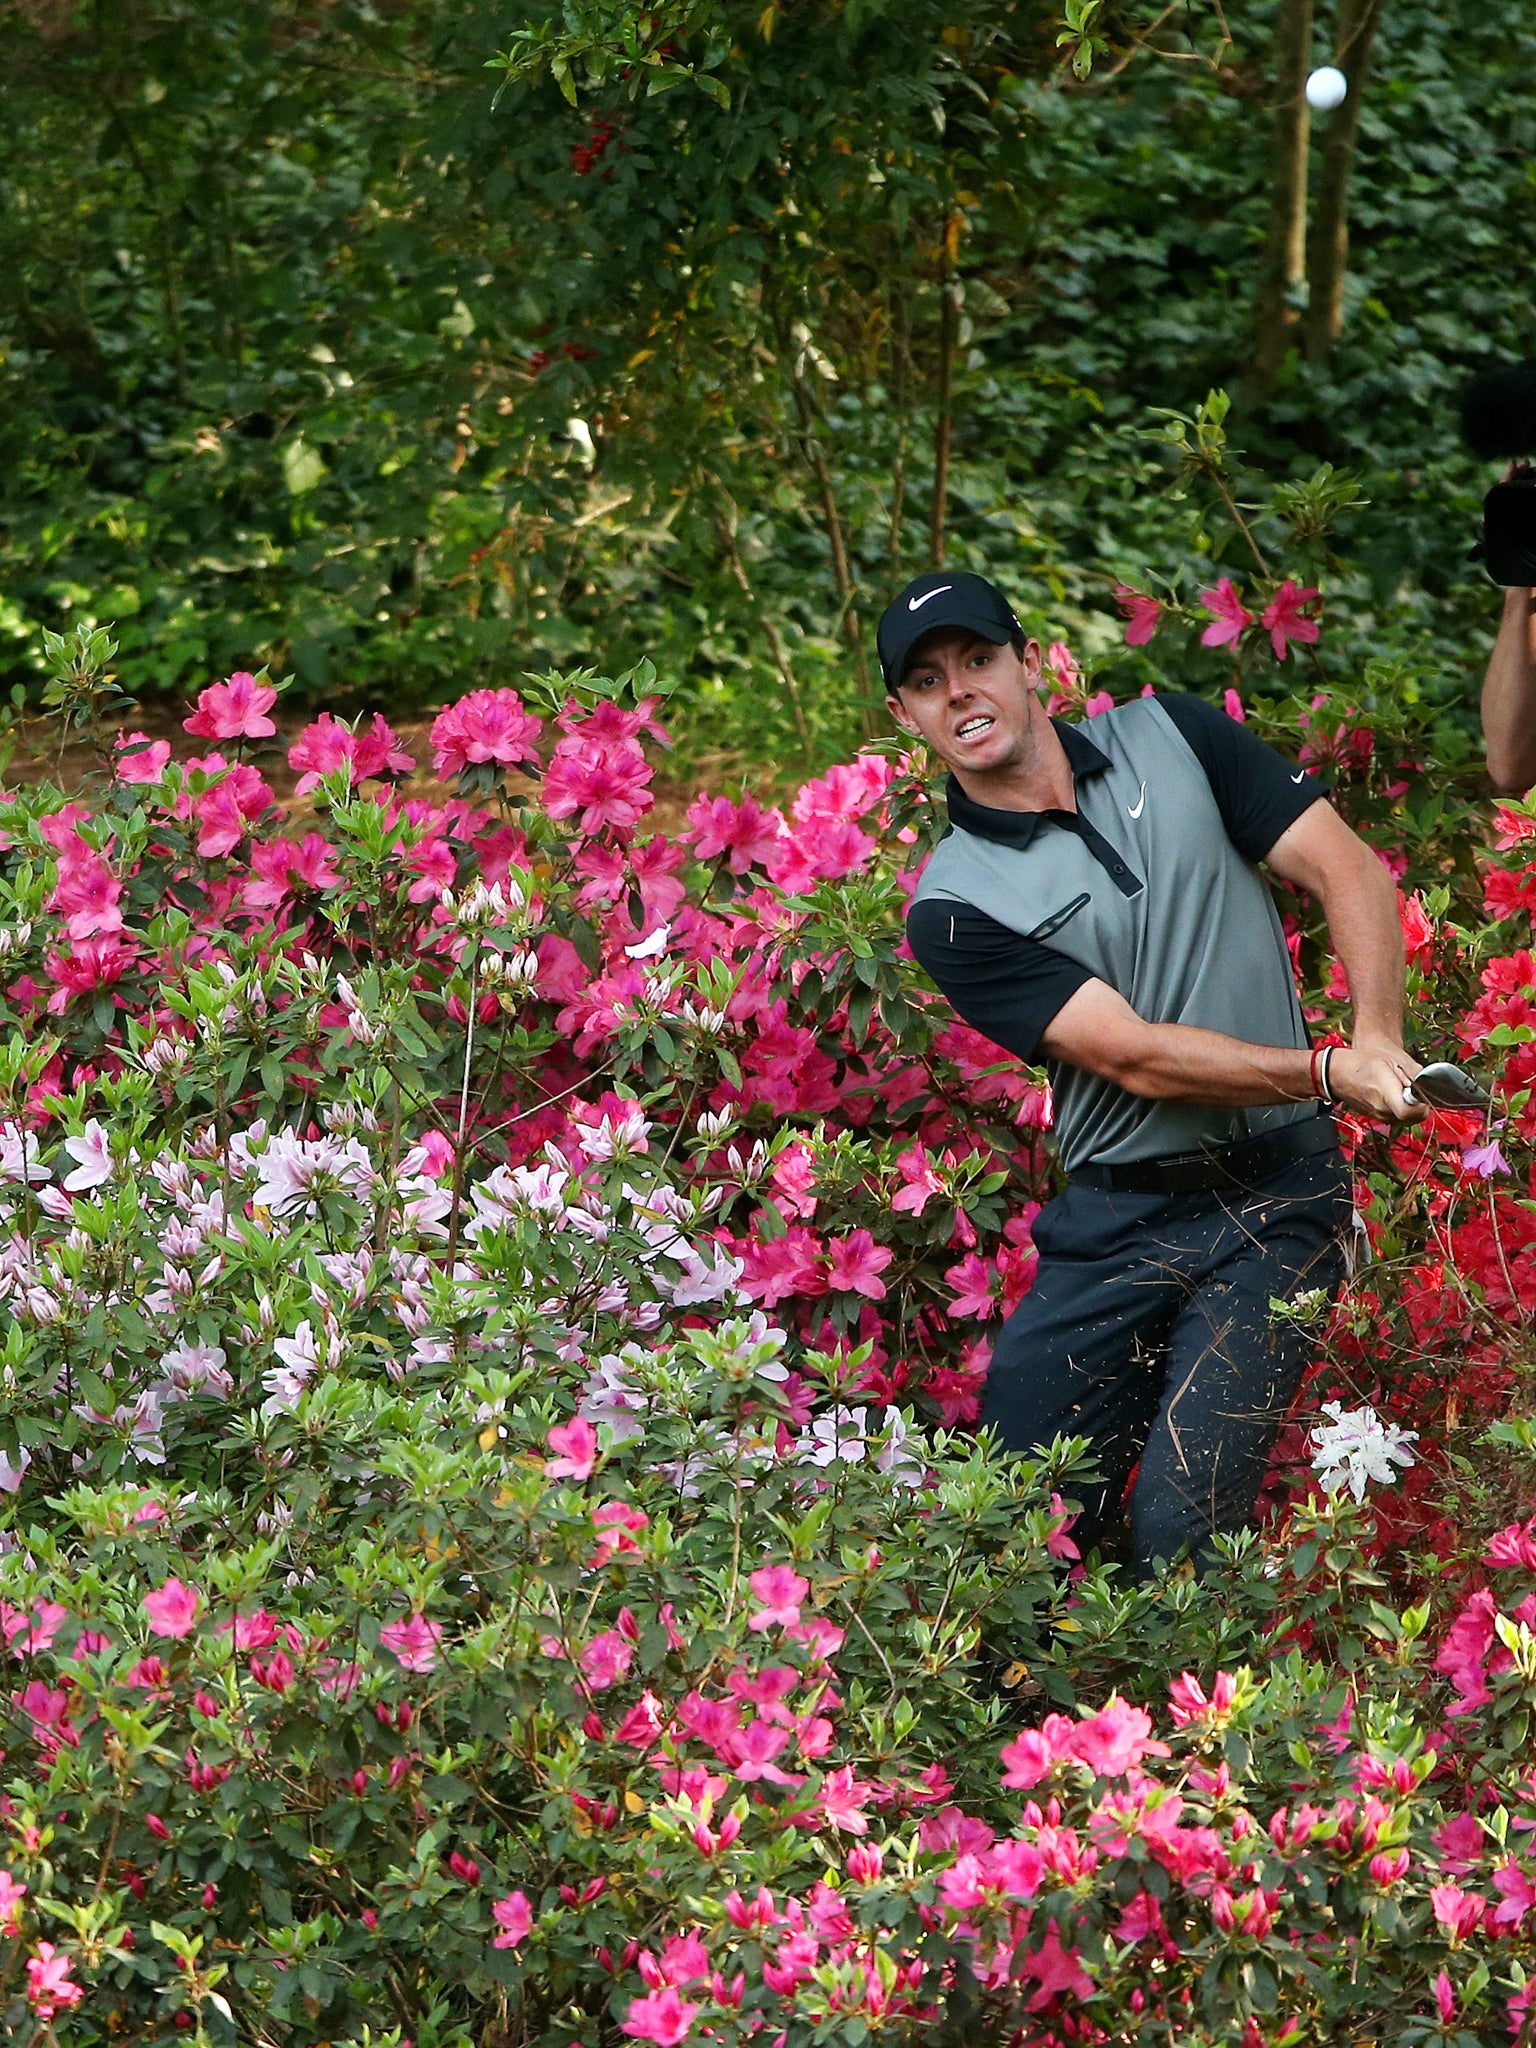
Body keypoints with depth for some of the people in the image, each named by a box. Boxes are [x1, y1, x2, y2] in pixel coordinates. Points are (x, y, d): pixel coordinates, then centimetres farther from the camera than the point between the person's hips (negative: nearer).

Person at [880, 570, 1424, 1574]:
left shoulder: (1173, 737, 5)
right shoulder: (955, 910, -4)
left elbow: (1350, 869, 2)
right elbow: (1135, 1058, -12)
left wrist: (1379, 1039, -15)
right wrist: (1332, 1073, -20)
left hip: (1278, 1199, 0)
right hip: (1117, 1219, 0)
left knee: (1181, 1530, -12)